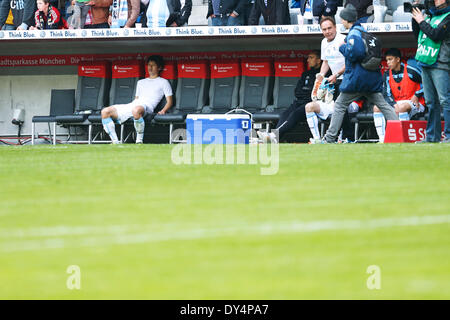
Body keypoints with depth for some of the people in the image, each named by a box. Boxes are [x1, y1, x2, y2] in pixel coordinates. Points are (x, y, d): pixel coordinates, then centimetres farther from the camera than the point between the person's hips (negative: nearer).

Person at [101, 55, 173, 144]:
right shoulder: (141, 82, 35)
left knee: (136, 110, -46)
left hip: (147, 107, -7)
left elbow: (169, 101, 11)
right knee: (105, 112, -15)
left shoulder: (163, 82, 18)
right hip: (131, 105, 7)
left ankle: (139, 141, -32)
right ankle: (115, 142, -18)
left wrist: (163, 110, -9)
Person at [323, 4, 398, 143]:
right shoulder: (364, 31, 16)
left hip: (357, 78, -8)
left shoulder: (353, 34, -12)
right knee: (382, 104, 6)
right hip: (372, 77, 8)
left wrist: (343, 47, -7)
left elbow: (355, 53, -26)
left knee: (340, 105, 1)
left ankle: (330, 138, 1)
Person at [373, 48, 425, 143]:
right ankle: (382, 139, -18)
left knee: (401, 107, -38)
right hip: (395, 103, 6)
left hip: (414, 104, -6)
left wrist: (417, 96, -11)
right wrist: (394, 105, -21)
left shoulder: (410, 71, -12)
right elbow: (387, 95, -2)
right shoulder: (387, 75, 5)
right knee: (377, 107, -11)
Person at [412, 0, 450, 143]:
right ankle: (432, 137, 12)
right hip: (425, 64, 8)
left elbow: (436, 35, -15)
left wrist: (421, 21, -6)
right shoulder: (430, 16, 18)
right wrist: (415, 18, 10)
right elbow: (417, 35, 22)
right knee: (431, 103, 9)